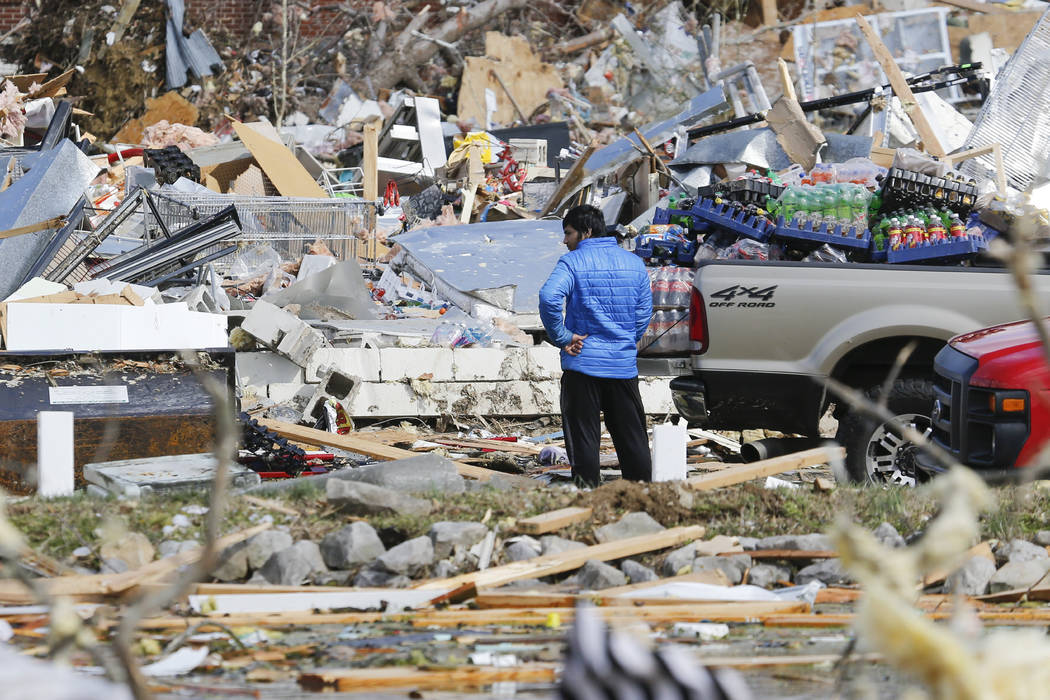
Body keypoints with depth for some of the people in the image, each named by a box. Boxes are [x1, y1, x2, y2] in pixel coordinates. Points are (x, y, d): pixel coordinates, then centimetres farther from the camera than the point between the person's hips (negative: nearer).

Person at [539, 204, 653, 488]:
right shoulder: (634, 262, 9)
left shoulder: (573, 262, -7)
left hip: (583, 362, -4)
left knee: (582, 434, 1)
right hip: (624, 365, 4)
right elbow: (645, 310, 12)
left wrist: (562, 337, -13)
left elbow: (549, 297, -22)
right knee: (632, 435, 11)